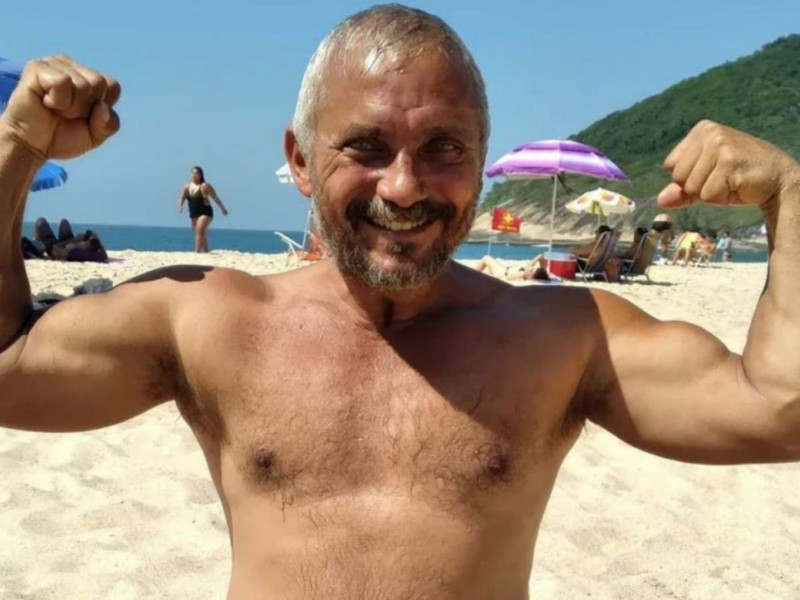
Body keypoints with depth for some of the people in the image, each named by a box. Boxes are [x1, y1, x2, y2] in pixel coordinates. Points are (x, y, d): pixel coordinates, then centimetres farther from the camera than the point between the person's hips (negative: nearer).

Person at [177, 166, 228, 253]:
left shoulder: (205, 186, -10)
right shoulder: (187, 186, 5)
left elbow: (215, 198, -4)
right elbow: (181, 197, 0)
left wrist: (223, 209, 0)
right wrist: (180, 206, -21)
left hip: (205, 213, -6)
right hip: (193, 214, 6)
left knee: (200, 231, -20)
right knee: (202, 234, 15)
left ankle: (197, 252, -23)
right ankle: (206, 252, 26)